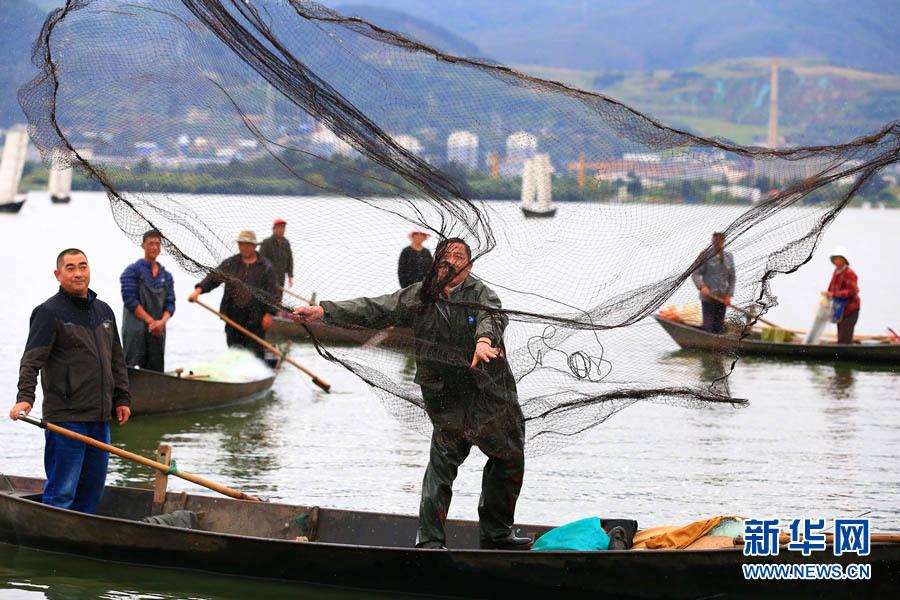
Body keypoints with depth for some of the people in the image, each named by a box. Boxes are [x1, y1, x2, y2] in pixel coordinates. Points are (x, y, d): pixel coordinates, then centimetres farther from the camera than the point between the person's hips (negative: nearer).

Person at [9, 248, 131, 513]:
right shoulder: (49, 312, -7)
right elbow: (32, 360, -15)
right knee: (61, 491, -8)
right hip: (65, 419, -7)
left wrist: (122, 398, 18)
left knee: (92, 489, 11)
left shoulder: (104, 311, 16)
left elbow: (117, 359, 24)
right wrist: (25, 397, -29)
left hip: (100, 418, 7)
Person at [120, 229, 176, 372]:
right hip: (135, 330, -5)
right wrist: (151, 321, -14)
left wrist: (162, 321, -11)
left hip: (158, 331, 5)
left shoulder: (167, 276, 16)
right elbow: (130, 300, -9)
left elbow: (170, 303, 10)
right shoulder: (132, 271, 0)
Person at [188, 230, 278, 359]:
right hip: (233, 316, 3)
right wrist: (199, 290, -17)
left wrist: (268, 313, -10)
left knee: (255, 351, -3)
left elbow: (271, 292, -2)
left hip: (255, 318, -3)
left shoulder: (265, 266, 1)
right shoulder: (230, 263, 9)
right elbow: (213, 277, -1)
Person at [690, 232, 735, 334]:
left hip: (722, 299, 4)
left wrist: (729, 295, 2)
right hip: (708, 298, -4)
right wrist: (702, 286, -26)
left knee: (719, 327, 7)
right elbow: (695, 274, -8)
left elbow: (732, 278, 13)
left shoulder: (728, 257, 8)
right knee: (708, 326, -10)